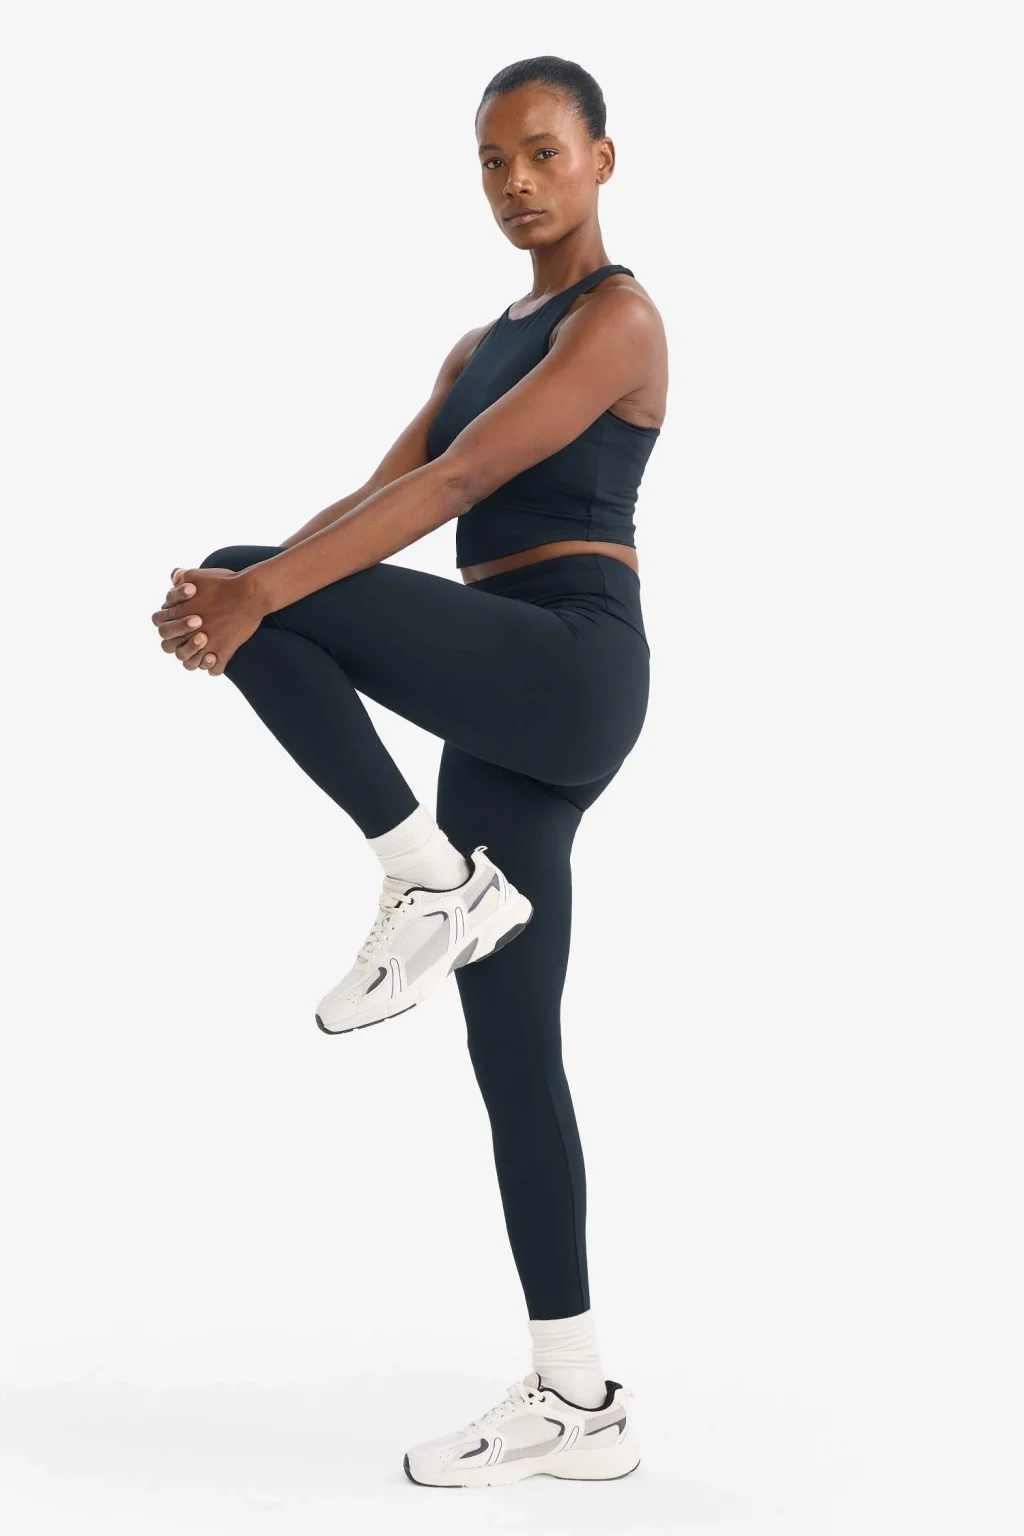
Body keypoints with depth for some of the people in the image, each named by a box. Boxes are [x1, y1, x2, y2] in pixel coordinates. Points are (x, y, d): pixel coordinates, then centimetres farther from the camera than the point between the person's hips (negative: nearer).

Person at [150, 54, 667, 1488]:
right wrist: (240, 594, -7)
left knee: (253, 584, -19)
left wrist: (259, 587, -26)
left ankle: (431, 880, -11)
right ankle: (578, 1401, 10)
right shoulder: (484, 345, 23)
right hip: (508, 707, 9)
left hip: (570, 666, -9)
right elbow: (379, 498, 12)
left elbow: (453, 486, -18)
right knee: (513, 1051, 5)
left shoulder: (619, 317, -4)